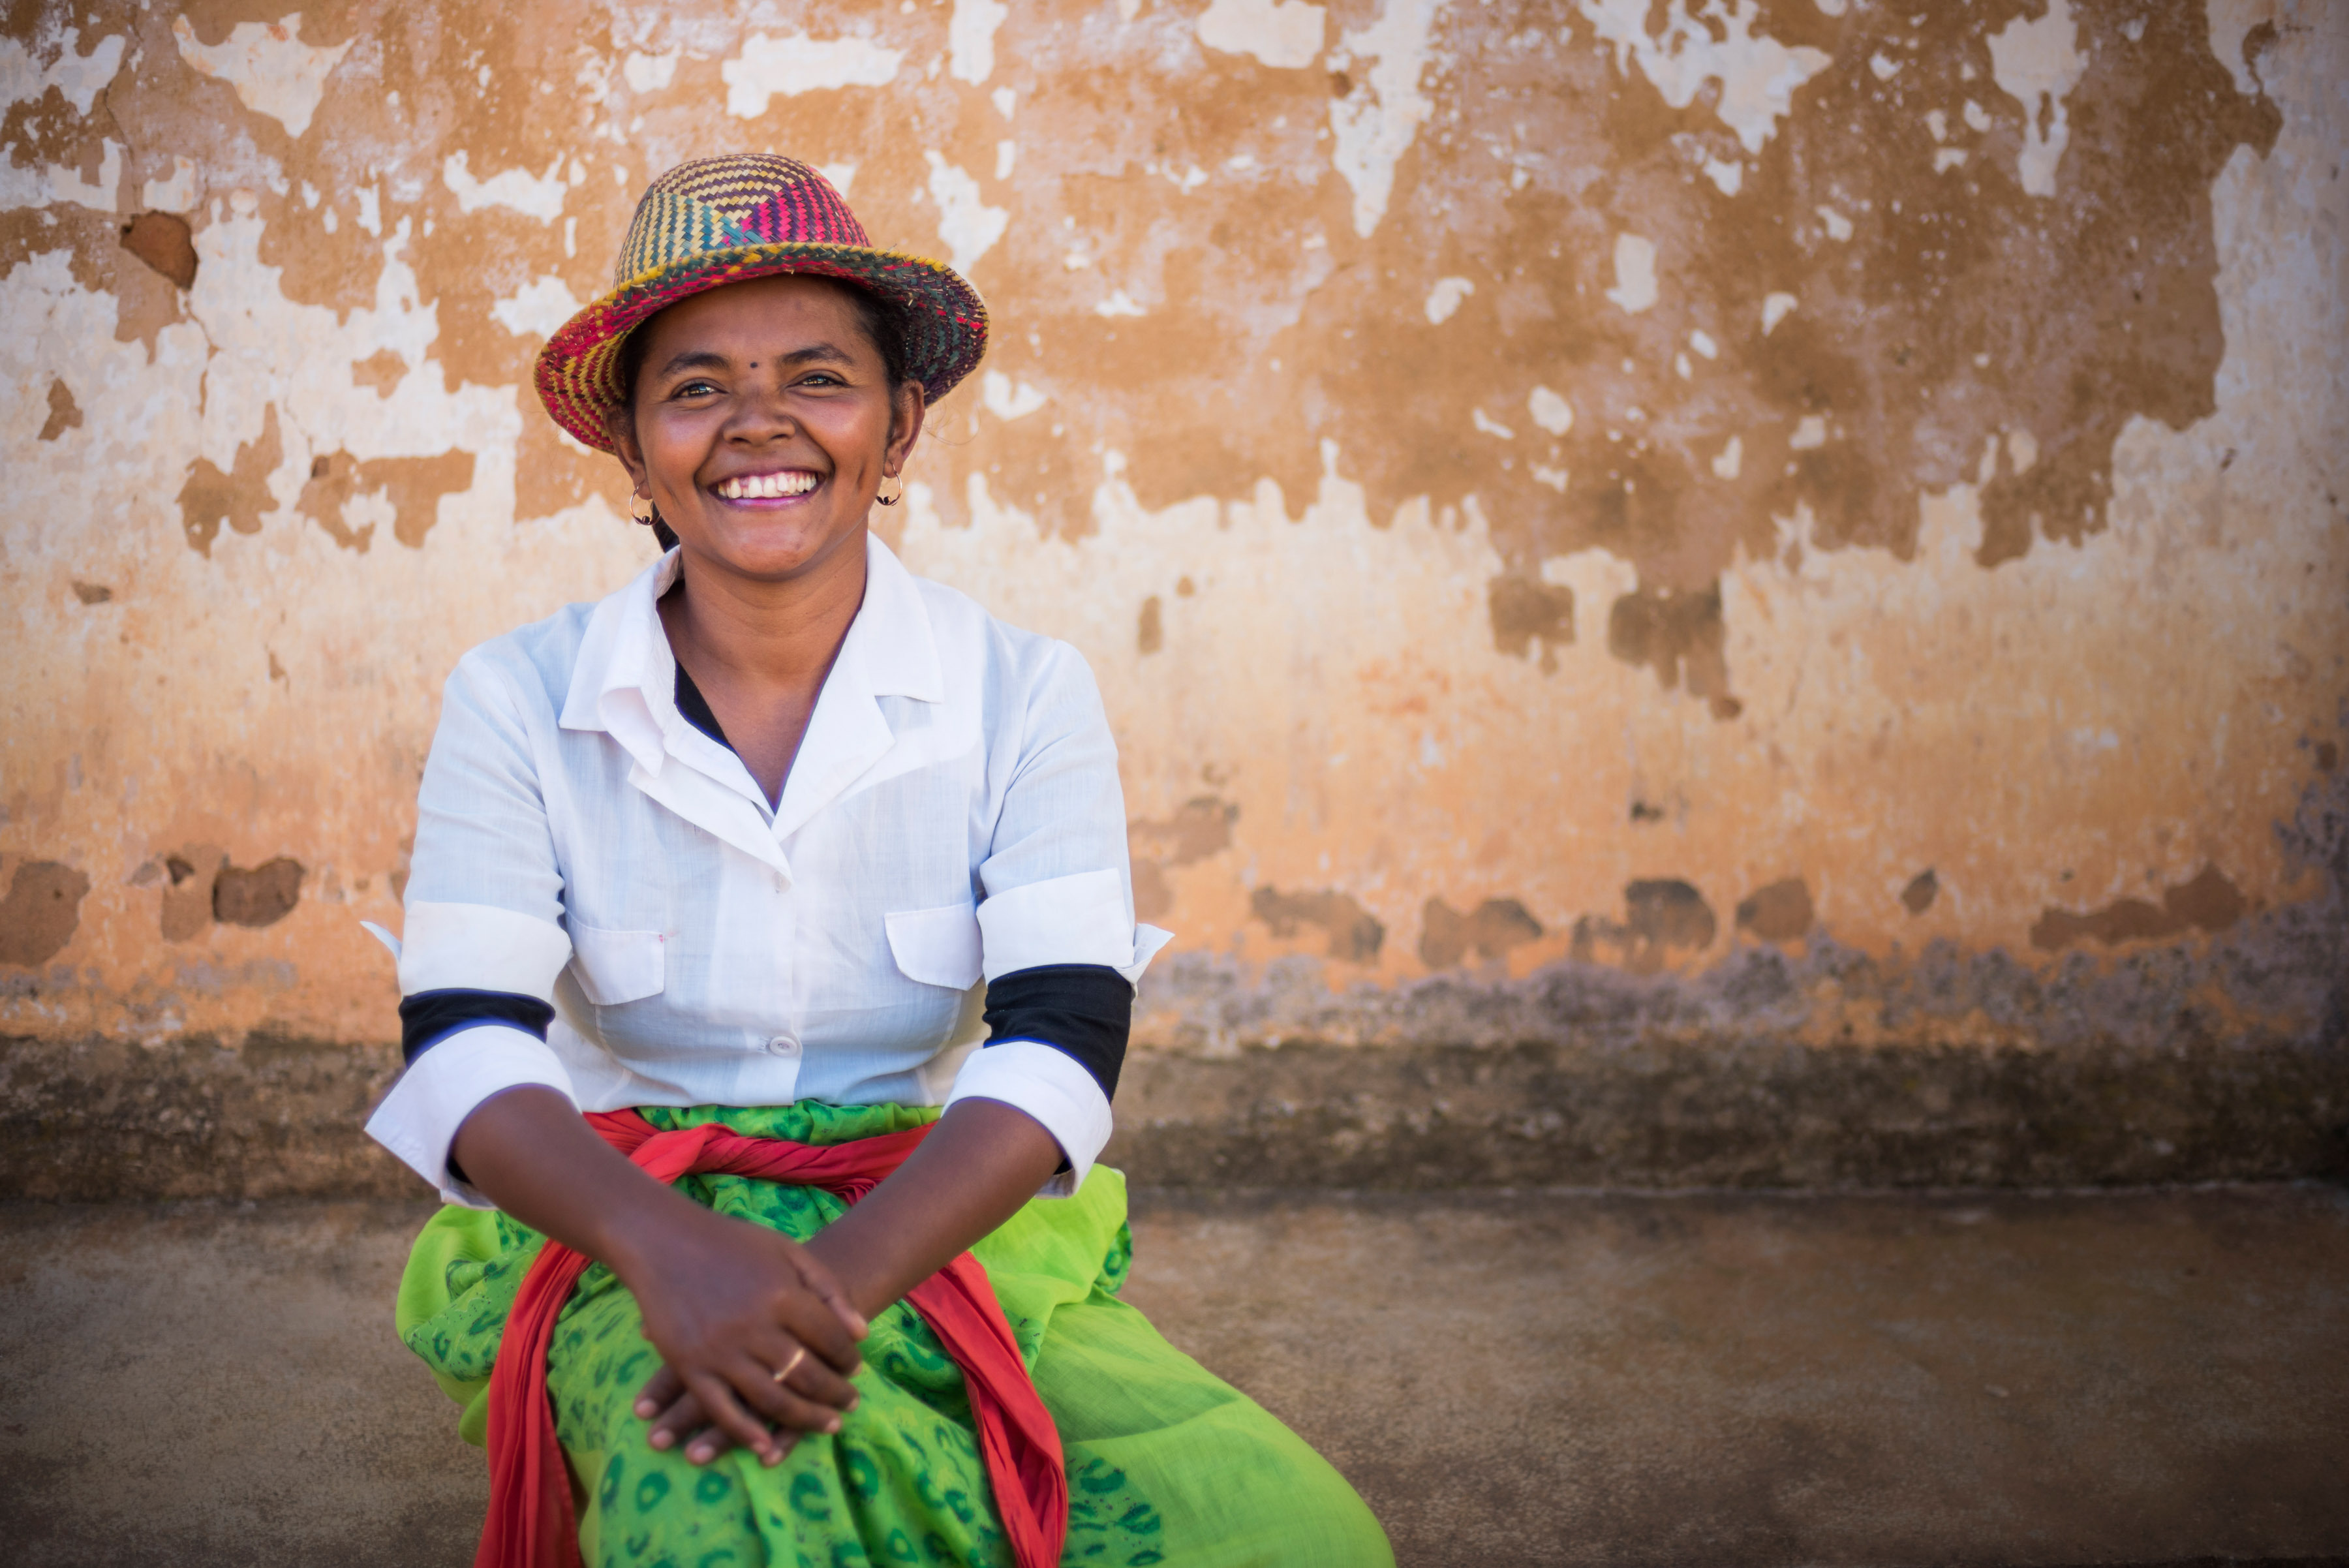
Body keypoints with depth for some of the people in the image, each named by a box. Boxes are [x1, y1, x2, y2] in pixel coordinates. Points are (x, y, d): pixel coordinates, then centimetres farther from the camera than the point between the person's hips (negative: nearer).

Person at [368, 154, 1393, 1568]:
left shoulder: (1026, 696, -1)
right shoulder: (519, 701, -1)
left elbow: (1063, 1048, -11)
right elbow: (462, 1052, -10)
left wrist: (839, 1275, -28)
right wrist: (669, 1245, -31)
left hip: (941, 1229, 2)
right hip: (617, 1244, -2)